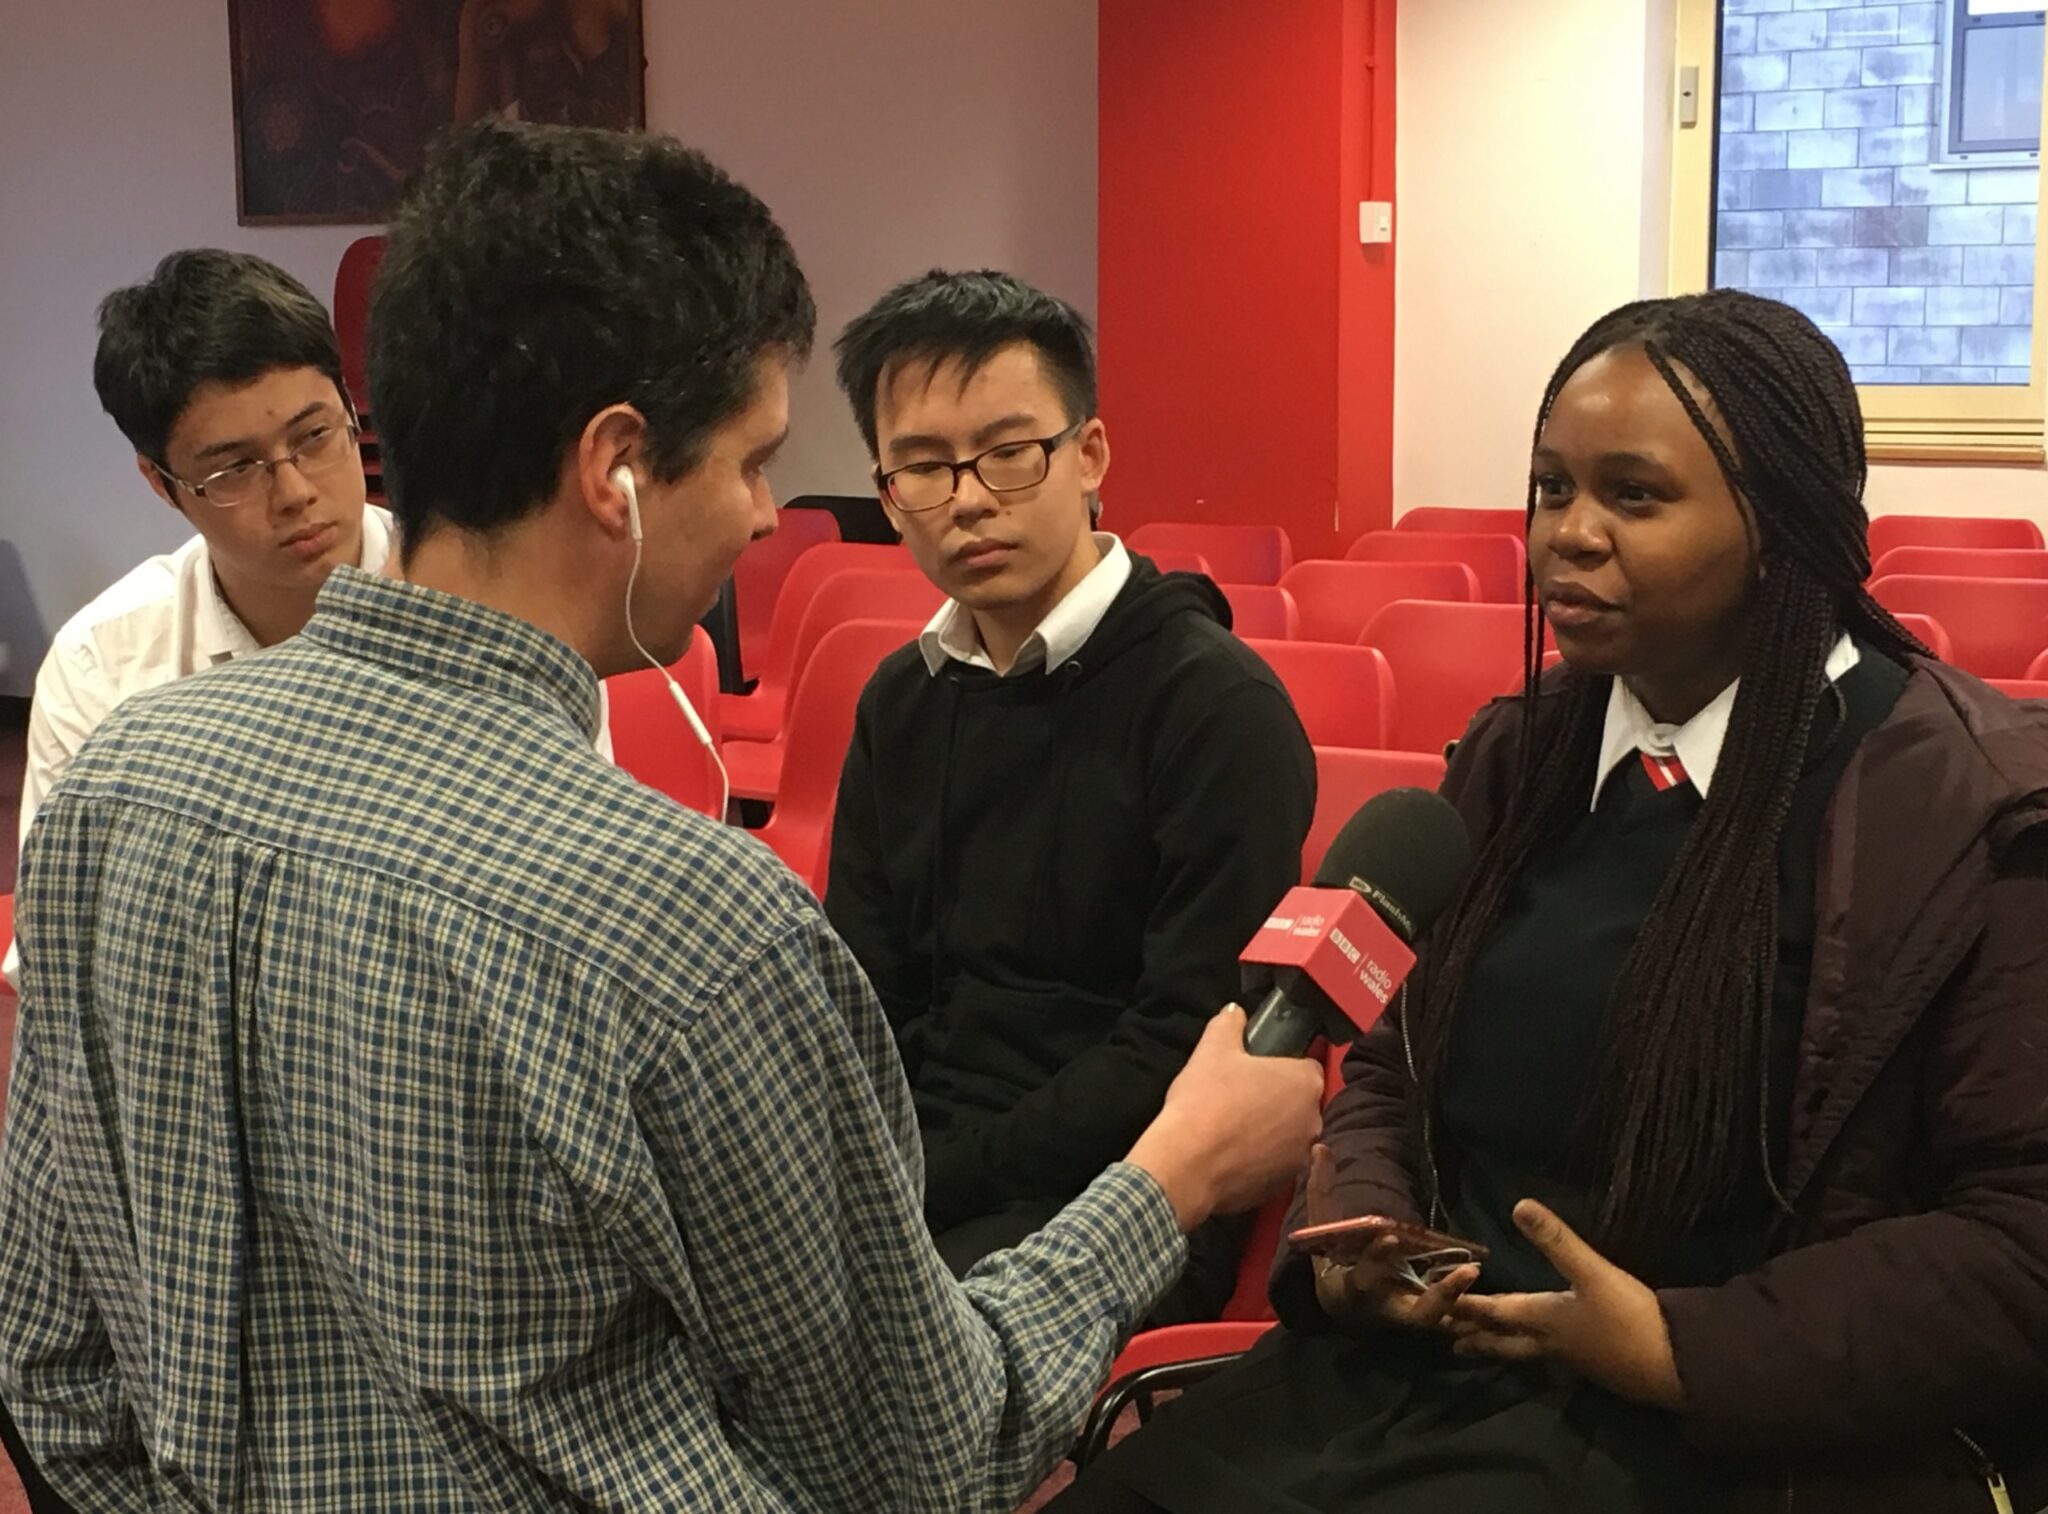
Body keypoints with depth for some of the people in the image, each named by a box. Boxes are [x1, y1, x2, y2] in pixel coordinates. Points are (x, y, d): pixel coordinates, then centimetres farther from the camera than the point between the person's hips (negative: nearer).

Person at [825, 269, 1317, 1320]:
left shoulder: (1217, 703, -8)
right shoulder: (901, 702, 14)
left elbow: (1188, 1043, -13)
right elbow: (860, 997, 14)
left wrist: (936, 1183, -16)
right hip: (911, 1156, 6)